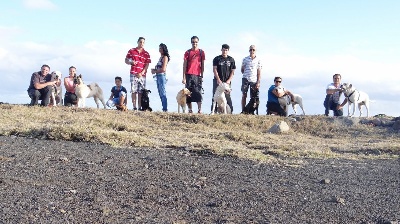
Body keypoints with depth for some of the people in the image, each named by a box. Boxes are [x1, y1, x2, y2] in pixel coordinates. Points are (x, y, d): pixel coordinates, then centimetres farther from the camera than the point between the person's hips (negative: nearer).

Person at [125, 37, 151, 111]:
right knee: (134, 91, -5)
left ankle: (140, 107, 0)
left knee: (141, 92, -2)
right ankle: (134, 107, -5)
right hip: (133, 74, 0)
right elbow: (126, 60, 13)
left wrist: (141, 73, -10)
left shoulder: (146, 54, 9)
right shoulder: (131, 51, 10)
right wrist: (131, 62, -10)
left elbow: (147, 65, 4)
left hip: (142, 75, 1)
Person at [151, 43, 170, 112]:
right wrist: (154, 69, -1)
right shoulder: (161, 57, 18)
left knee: (163, 93, -10)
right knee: (160, 94, 8)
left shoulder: (165, 57, -7)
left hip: (162, 76, -9)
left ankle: (165, 109, -10)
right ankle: (164, 108, 10)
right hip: (158, 76, 9)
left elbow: (163, 69, -15)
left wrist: (155, 71, -6)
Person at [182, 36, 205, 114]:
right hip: (189, 75, 1)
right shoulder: (188, 52, 6)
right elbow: (184, 65, 4)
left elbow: (202, 65, 10)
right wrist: (184, 77, -2)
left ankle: (199, 110, -11)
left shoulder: (201, 52, 7)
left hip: (197, 75, -1)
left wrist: (202, 76, 5)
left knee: (198, 93, -8)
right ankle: (190, 110, 7)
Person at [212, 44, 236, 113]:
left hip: (227, 81, 0)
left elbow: (232, 71, 6)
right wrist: (218, 79, -12)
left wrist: (229, 80, -7)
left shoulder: (231, 60, 8)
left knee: (227, 96, -1)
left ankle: (230, 111, 2)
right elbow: (214, 69, -2)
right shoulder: (217, 59, 5)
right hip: (217, 81, 0)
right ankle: (213, 111, -1)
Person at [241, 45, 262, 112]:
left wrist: (258, 82, -4)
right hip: (246, 79, 0)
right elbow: (242, 69, 15)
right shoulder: (245, 59, 5)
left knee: (253, 97, 0)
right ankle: (243, 111, 2)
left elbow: (259, 72, 3)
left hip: (254, 80, 0)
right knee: (244, 95, -2)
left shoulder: (258, 60, 5)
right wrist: (245, 75, 5)